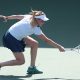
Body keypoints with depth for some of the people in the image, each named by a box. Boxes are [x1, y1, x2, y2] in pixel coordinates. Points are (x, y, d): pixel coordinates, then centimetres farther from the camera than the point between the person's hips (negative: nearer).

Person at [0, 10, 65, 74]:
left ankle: (32, 68, 7)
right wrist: (59, 47, -15)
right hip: (11, 39, -9)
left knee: (35, 44, 3)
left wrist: (6, 17, 25)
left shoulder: (29, 17, -6)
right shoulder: (35, 29, -24)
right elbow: (46, 40, -20)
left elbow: (16, 16, 8)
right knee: (21, 61, -4)